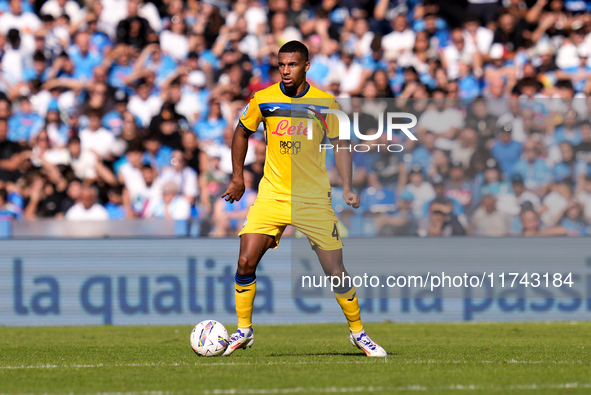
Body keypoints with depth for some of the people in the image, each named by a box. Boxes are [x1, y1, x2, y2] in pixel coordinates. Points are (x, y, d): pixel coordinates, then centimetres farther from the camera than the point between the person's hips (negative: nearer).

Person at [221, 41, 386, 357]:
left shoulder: (325, 103, -5)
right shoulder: (263, 100, -2)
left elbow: (340, 144, 3)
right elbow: (242, 133, 14)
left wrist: (347, 188, -8)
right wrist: (238, 178, 12)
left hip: (314, 199, -1)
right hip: (271, 197, 1)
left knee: (335, 271, -2)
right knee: (246, 262, -11)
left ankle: (358, 333, 17)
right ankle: (243, 331, 6)